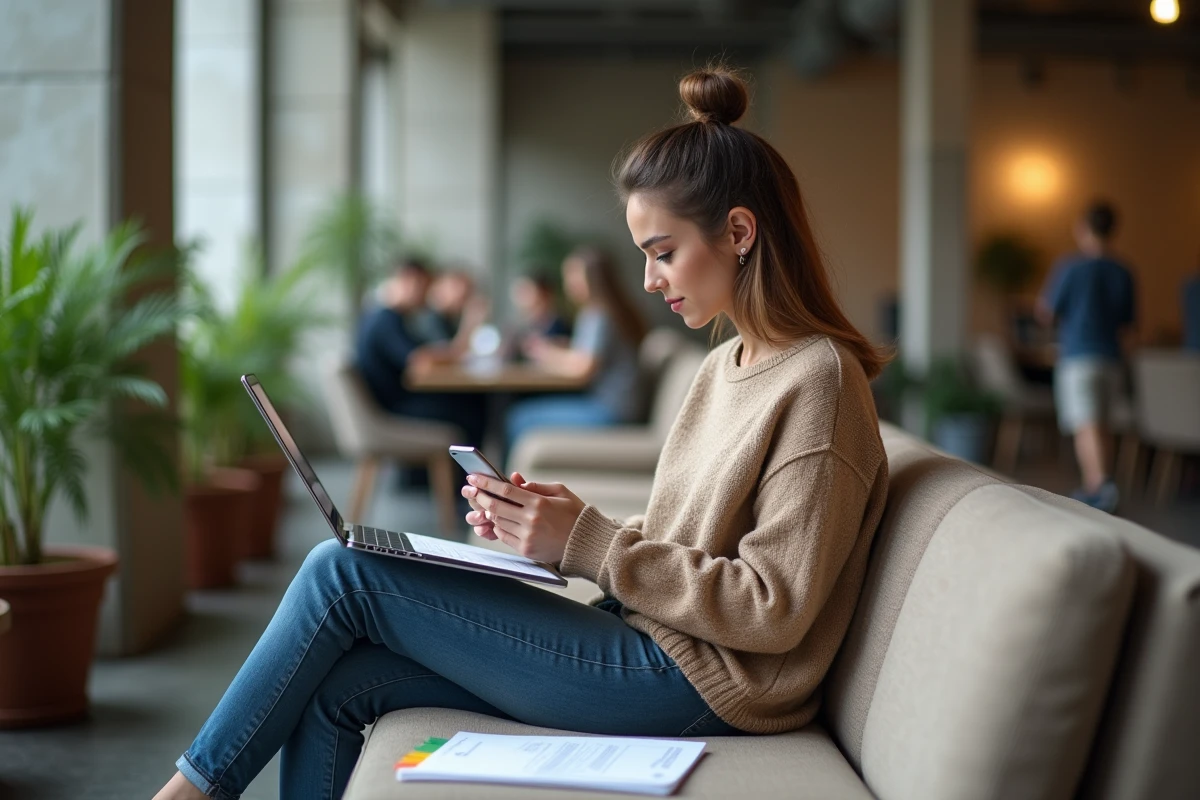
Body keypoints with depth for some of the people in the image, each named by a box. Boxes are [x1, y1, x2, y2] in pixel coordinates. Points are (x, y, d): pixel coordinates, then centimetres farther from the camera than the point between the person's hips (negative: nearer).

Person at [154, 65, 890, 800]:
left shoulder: (817, 380, -13)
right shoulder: (727, 366, 15)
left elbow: (773, 611, -19)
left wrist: (585, 542, -19)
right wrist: (548, 521, -1)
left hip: (693, 685, -9)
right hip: (650, 643, 9)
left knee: (345, 573, -10)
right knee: (335, 685, -4)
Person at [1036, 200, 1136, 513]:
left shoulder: (1070, 267, -8)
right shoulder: (1122, 273, 5)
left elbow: (1048, 313, -4)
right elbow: (1126, 321, 12)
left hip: (1078, 355, -5)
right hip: (1111, 355, 5)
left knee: (1087, 425, -12)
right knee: (1100, 424, 16)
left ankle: (1103, 483, -30)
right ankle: (1093, 488, 23)